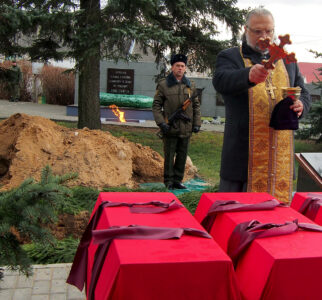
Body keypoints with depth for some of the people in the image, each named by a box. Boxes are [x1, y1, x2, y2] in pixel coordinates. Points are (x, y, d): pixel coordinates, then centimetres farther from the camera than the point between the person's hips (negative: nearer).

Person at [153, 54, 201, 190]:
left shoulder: (191, 85, 10)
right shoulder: (163, 84, -1)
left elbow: (196, 106, 14)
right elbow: (156, 105, -1)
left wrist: (197, 123, 6)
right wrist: (161, 122, -12)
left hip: (186, 129, 4)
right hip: (170, 129, -3)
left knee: (182, 156, 9)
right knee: (169, 156, 3)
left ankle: (177, 180, 21)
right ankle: (169, 181, 15)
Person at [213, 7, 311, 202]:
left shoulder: (288, 62, 17)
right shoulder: (230, 57, 3)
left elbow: (304, 94, 20)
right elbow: (221, 81, -18)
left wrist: (300, 105, -5)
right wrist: (249, 75, -39)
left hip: (281, 153, 4)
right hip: (242, 153, -4)